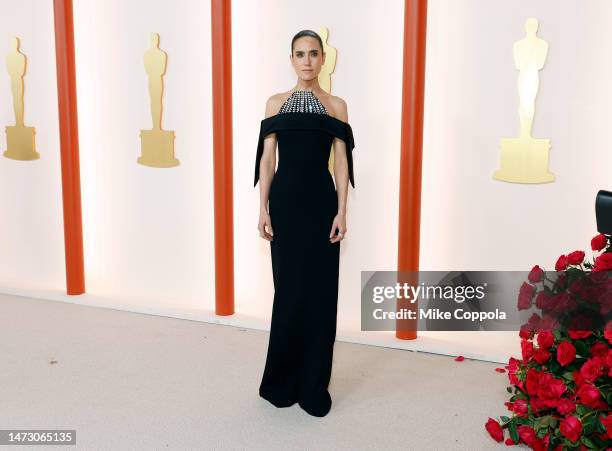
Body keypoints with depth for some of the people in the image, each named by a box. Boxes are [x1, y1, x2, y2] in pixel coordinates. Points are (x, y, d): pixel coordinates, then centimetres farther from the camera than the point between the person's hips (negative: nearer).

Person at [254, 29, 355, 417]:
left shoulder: (336, 106, 6)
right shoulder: (276, 104, 8)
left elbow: (341, 162, 2)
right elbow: (267, 158, 4)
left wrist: (342, 212, -6)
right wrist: (263, 209, -3)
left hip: (321, 200, 0)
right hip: (285, 200, 0)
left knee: (320, 291, 1)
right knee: (289, 289, 4)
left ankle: (314, 385, 14)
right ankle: (283, 379, 20)